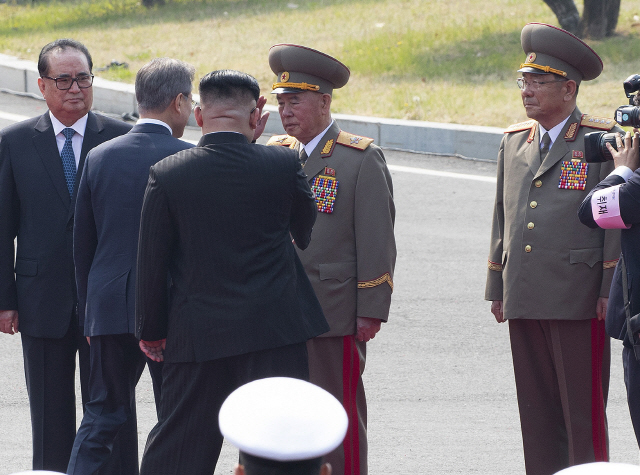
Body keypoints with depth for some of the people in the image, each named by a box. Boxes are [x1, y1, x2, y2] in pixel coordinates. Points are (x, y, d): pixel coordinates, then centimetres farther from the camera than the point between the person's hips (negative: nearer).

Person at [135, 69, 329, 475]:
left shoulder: (167, 174, -6)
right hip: (274, 333, -1)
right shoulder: (284, 165, -7)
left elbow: (151, 263, -2)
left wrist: (151, 331, 10)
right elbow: (307, 232, 11)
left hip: (195, 334, 1)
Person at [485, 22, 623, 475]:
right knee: (536, 411, 8)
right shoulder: (514, 141, 16)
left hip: (578, 300, -6)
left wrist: (610, 291, -10)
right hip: (525, 300, 6)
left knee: (583, 409, -4)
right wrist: (497, 288, 18)